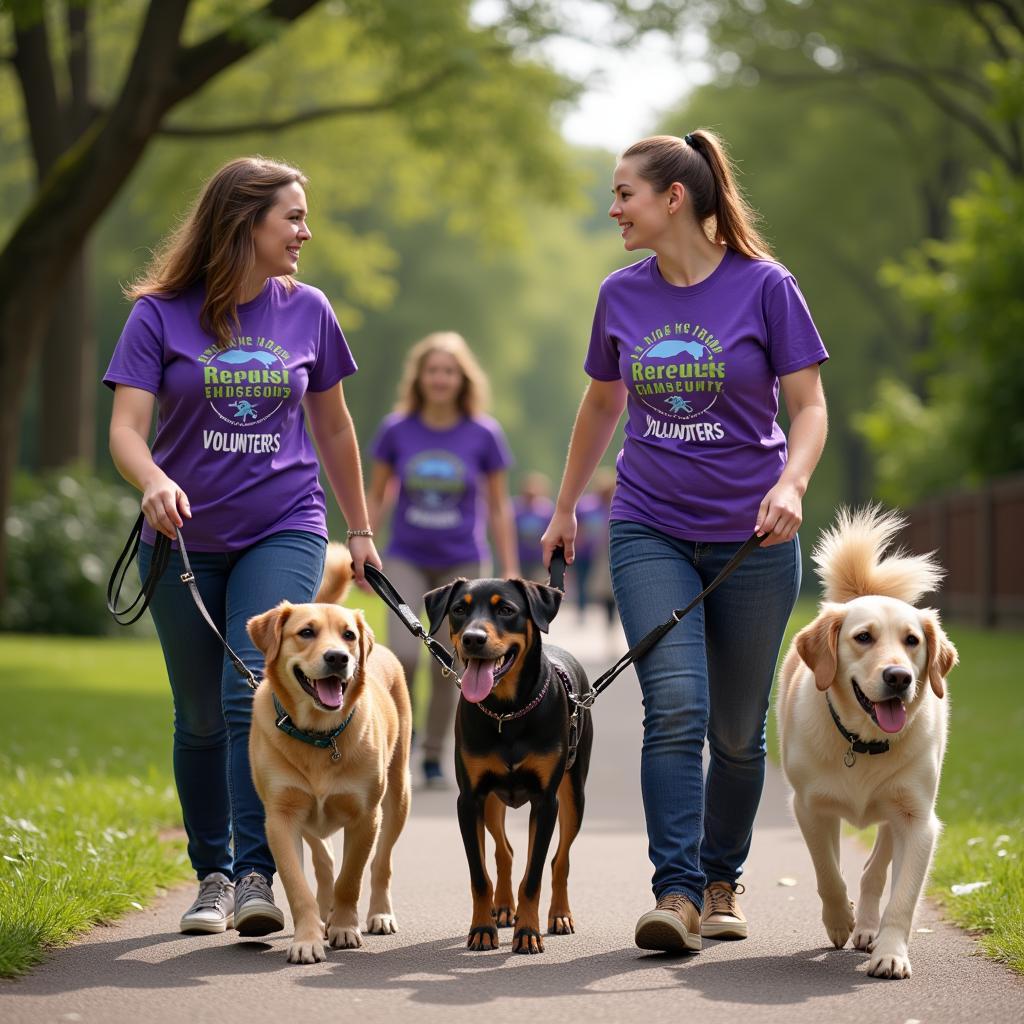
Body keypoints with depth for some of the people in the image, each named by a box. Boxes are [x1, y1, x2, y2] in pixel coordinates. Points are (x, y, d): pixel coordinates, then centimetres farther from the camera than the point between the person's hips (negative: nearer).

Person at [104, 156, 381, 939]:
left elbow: (334, 429, 15)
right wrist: (155, 483, -33)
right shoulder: (161, 315, -4)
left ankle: (258, 875, -15)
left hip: (283, 530, 0)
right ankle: (212, 874, 22)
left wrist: (361, 530, 19)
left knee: (254, 693, -17)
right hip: (185, 540, 0)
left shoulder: (306, 311, 4)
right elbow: (126, 428, -12)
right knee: (201, 717, 7)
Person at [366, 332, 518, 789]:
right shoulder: (396, 430, -3)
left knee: (447, 666, 2)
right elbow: (376, 497, 7)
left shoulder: (484, 434, -5)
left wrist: (510, 571, 1)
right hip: (406, 560, 0)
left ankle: (433, 757, 17)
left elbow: (498, 507, 2)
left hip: (462, 563, 0)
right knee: (403, 654, -16)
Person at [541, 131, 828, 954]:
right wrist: (565, 509, 24)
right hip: (650, 532, 2)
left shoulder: (764, 286, -6)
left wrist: (792, 483, -23)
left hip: (752, 537, -2)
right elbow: (603, 404, 19)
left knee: (737, 729, 7)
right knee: (674, 708, -16)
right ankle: (676, 893, -16)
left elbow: (810, 405, -5)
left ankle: (722, 883, 25)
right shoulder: (622, 296, 5)